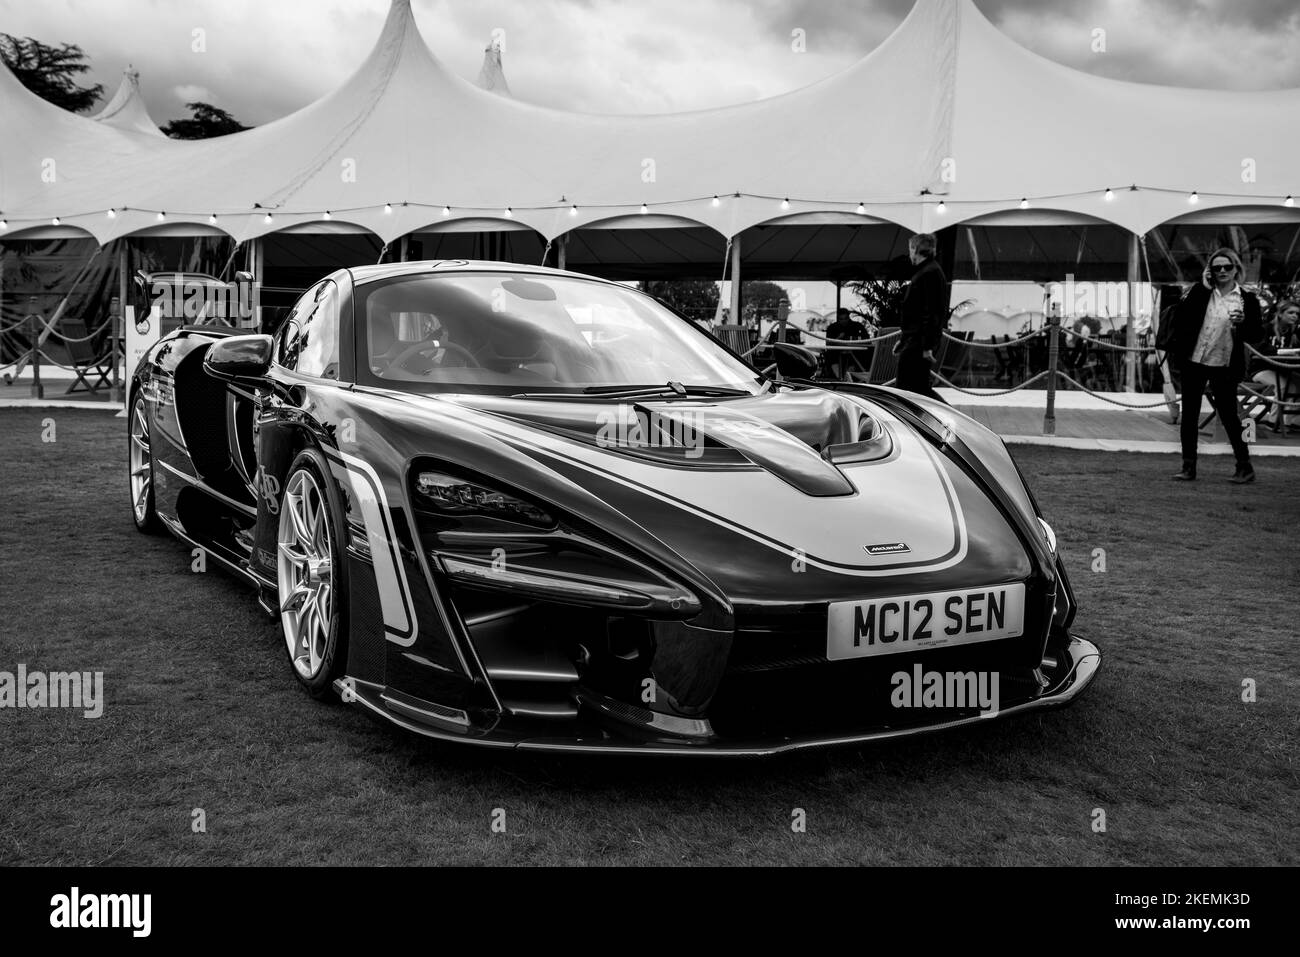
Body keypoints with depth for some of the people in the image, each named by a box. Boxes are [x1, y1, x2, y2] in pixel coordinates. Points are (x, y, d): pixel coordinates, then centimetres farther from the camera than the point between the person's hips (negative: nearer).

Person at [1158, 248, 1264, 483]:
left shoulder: (1247, 300, 0)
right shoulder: (1201, 292, 5)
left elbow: (1257, 336, -4)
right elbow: (1181, 315, -4)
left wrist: (1243, 322, -18)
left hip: (1223, 367, -2)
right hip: (1193, 362, 3)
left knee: (1228, 415, 0)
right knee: (1189, 415, 5)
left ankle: (1245, 467, 13)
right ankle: (1188, 468, 13)